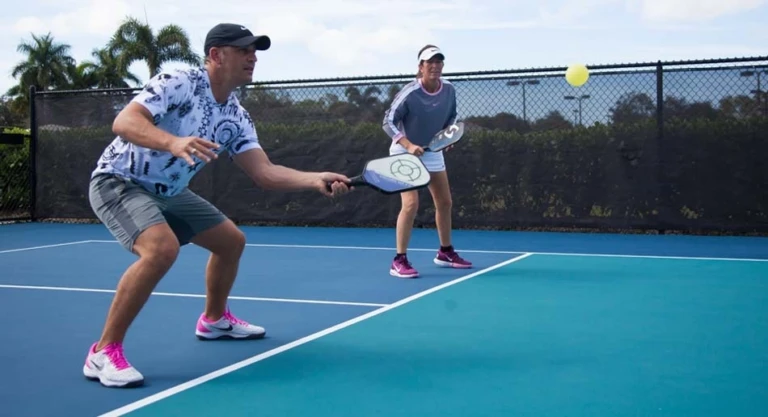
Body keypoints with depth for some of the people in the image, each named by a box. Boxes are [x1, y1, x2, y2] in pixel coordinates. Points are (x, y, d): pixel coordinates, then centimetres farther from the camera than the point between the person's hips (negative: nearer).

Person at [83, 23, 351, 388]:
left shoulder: (236, 118, 0)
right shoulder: (178, 83, -21)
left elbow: (264, 172, -6)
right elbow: (123, 122, -32)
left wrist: (316, 180, -20)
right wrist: (174, 142, -49)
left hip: (167, 192, 9)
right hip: (119, 181, -9)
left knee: (231, 241, 15)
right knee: (162, 248, -34)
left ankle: (214, 319, 40)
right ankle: (104, 352, -23)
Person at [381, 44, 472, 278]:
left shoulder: (449, 90, -8)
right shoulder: (409, 93, -24)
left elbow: (452, 117, 9)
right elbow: (388, 122, -21)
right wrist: (409, 145, -33)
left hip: (432, 152, 6)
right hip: (405, 153, -6)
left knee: (445, 202, 11)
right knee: (411, 204, -19)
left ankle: (445, 253, 29)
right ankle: (399, 261, -10)